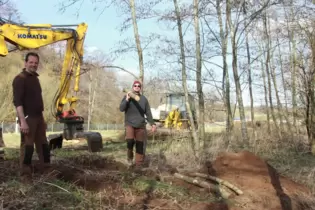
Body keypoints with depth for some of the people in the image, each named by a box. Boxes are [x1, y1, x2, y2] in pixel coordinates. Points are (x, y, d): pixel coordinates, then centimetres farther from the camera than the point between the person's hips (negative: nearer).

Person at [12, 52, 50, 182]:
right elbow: (17, 102, -20)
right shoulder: (20, 79, -12)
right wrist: (22, 121, -27)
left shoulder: (35, 78, 15)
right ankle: (25, 175, 7)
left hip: (38, 117, 9)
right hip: (28, 118, -9)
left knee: (43, 145, 13)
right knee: (27, 146, -3)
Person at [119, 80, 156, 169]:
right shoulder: (126, 97, 3)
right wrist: (127, 100, -20)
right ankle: (130, 156, 3)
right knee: (130, 140, -25)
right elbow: (121, 109, -7)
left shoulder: (144, 99, 8)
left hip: (141, 125, 2)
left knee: (140, 145, 1)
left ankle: (139, 165, 12)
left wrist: (152, 124, 0)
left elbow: (148, 112, 9)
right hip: (130, 124, -2)